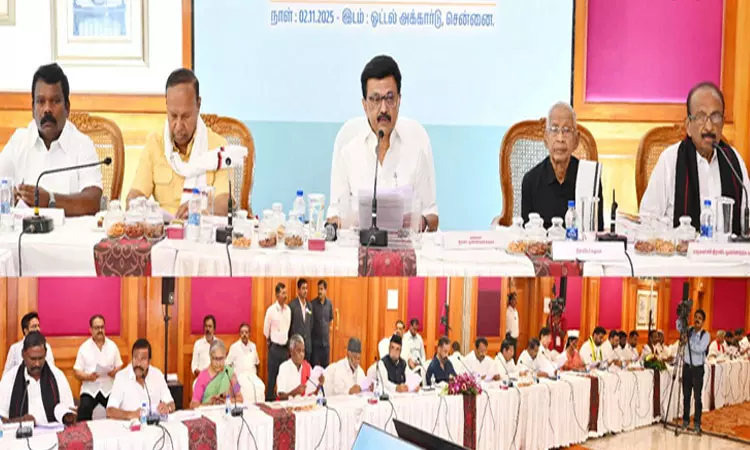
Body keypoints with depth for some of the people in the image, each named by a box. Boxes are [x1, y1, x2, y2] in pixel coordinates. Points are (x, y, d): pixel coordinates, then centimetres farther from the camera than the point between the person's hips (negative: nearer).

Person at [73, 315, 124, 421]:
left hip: (109, 389, 1)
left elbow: (119, 366, 11)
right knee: (82, 417, -24)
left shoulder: (112, 346, 8)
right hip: (90, 389, -1)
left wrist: (115, 372, -13)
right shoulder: (84, 347, 2)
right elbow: (76, 371, 2)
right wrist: (88, 376, -18)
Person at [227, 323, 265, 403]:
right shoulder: (234, 347, 1)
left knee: (261, 387, -29)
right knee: (249, 387, -35)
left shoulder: (253, 346, 14)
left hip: (252, 375, 4)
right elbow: (227, 364, 3)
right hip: (240, 375, -4)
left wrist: (255, 374, 11)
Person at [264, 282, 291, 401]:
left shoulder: (288, 309, 3)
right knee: (272, 375, 2)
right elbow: (266, 330, 0)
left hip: (286, 347, 4)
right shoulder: (271, 310, -10)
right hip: (274, 347, -4)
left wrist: (287, 340, 12)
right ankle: (269, 400, 10)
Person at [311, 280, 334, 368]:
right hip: (315, 341, -4)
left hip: (326, 340, 4)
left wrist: (328, 329, 13)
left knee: (326, 365, 10)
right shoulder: (313, 304, -10)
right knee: (314, 366, -1)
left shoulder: (329, 303, 2)